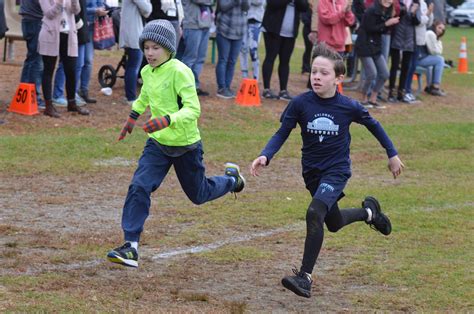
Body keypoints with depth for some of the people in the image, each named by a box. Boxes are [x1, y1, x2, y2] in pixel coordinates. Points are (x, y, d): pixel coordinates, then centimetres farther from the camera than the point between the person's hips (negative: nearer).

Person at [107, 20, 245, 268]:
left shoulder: (180, 72, -22)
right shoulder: (147, 72, 1)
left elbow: (193, 109, -29)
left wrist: (166, 120, -41)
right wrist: (133, 115, 21)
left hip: (185, 145, -5)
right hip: (157, 144, 5)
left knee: (198, 194, 15)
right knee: (138, 187, -15)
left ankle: (231, 178, 47)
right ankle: (131, 247, -15)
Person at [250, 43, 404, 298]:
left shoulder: (348, 107, -15)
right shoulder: (300, 103, -13)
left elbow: (373, 125, 3)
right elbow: (282, 134, -7)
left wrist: (392, 155, 12)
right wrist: (265, 157, -25)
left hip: (337, 170, -4)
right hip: (312, 171, 4)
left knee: (315, 213, -26)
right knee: (333, 223, 20)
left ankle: (305, 277, -21)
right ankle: (369, 211, 52)